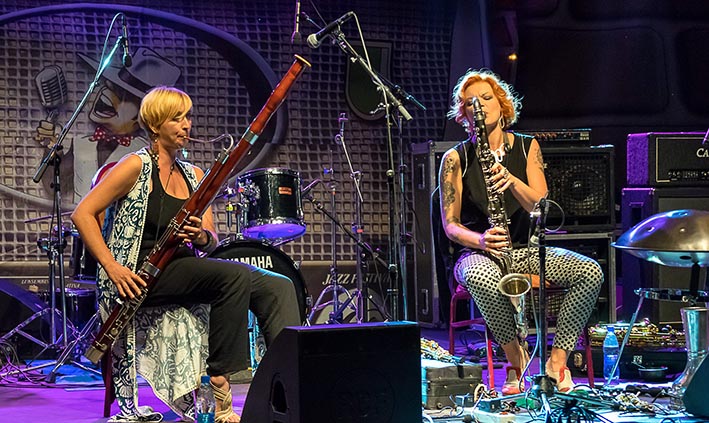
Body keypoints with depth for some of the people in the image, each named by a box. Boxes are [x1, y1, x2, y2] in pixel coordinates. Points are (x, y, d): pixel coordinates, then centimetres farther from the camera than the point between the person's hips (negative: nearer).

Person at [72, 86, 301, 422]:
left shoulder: (194, 175, 16)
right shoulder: (136, 167, -3)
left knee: (278, 286, -12)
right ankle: (218, 381, -24)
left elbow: (211, 240, 14)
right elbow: (82, 214, -8)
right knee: (234, 275, -30)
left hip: (185, 269, 7)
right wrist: (112, 267, -18)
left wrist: (203, 238, -12)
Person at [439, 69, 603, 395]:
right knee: (480, 277, -41)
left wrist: (512, 182, -27)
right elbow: (450, 224, -5)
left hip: (525, 249, 3)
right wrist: (480, 239, -26)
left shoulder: (527, 147, 6)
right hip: (478, 252, -3)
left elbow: (540, 207, -6)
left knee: (590, 271, -23)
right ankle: (516, 359, -18)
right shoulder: (456, 158, -2)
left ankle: (557, 361, -14)